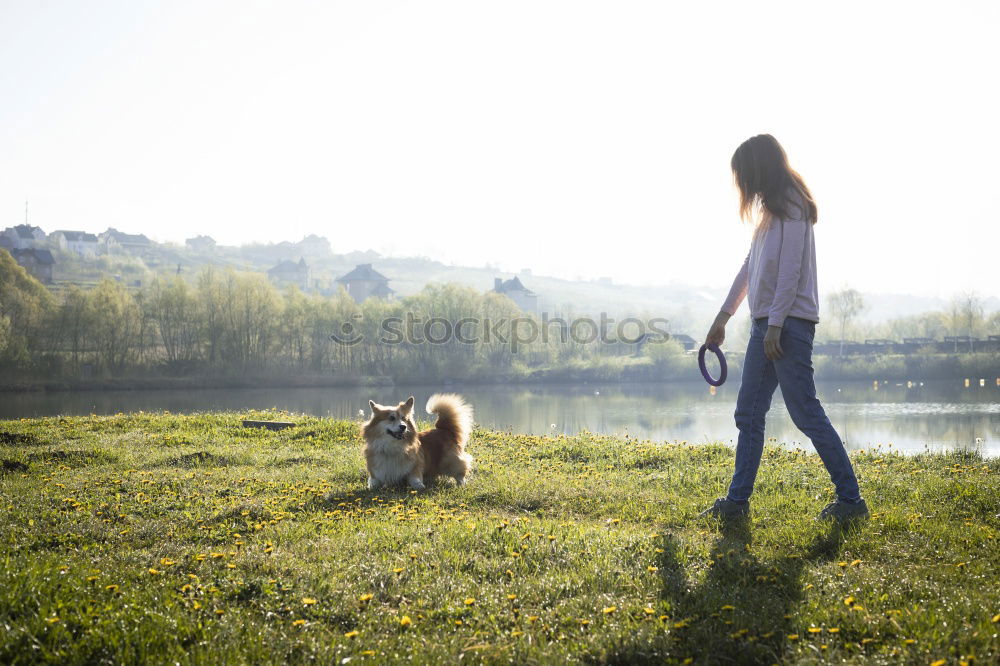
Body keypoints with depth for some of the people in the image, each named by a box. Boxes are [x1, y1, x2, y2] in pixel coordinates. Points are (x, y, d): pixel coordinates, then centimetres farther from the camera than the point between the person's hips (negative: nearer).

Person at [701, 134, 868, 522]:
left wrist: (775, 324, -20)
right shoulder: (770, 209, 20)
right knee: (748, 414, 9)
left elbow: (790, 270, -16)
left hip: (788, 324, -10)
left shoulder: (792, 206, -8)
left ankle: (851, 500, 0)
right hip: (765, 323, 10)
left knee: (806, 413, -8)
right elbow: (750, 267, 23)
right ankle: (737, 501, 13)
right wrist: (723, 317, 23)